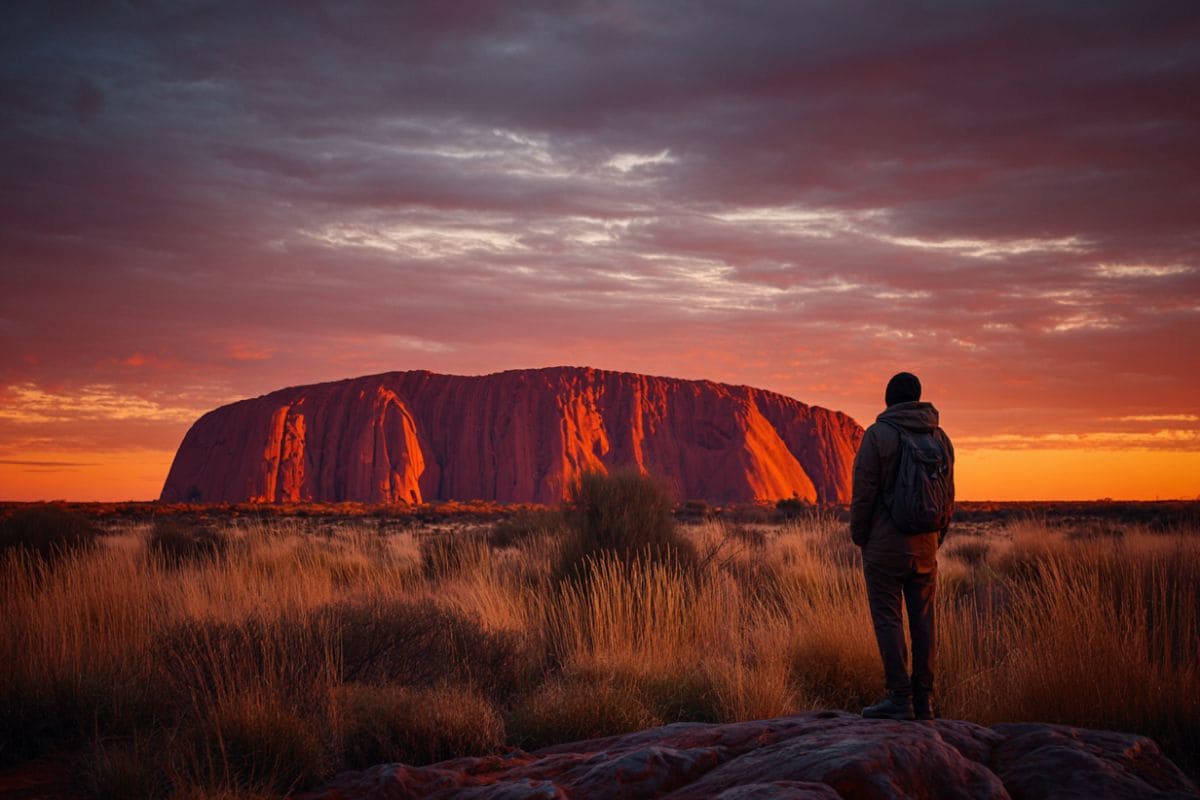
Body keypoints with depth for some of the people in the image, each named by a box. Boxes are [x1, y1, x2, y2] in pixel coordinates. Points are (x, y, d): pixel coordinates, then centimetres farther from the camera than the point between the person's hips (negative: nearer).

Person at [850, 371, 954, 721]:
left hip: (885, 547, -5)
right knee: (923, 621, 9)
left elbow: (864, 492, -10)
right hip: (925, 547, 5)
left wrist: (858, 536, 2)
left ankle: (899, 698, -4)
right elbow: (948, 496, 11)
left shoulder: (878, 435, -10)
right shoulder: (940, 438, 7)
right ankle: (924, 700, 11)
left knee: (888, 619, -1)